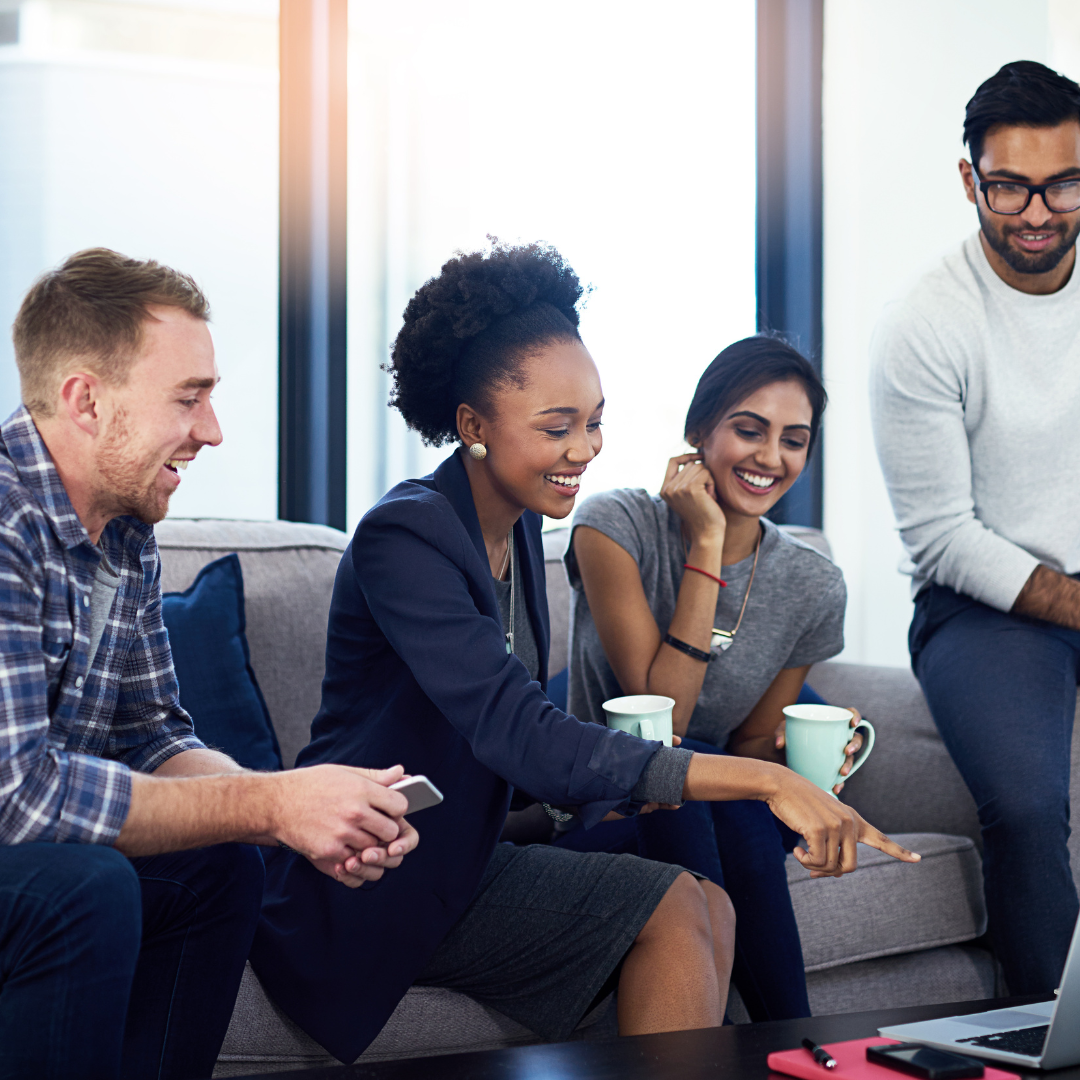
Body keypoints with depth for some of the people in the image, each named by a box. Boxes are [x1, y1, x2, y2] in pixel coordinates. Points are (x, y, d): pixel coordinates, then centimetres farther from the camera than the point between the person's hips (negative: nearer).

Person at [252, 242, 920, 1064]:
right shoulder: (404, 538, -20)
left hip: (456, 861, 8)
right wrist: (765, 781, -33)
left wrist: (631, 786, -8)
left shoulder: (516, 525, 8)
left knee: (707, 907, -8)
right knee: (671, 907, -17)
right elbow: (524, 738, -31)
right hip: (368, 898, -8)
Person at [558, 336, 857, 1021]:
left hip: (714, 816, 3)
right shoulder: (617, 525, -14)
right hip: (592, 820, -3)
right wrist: (707, 546, -23)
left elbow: (750, 751, 5)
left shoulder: (815, 588, -2)